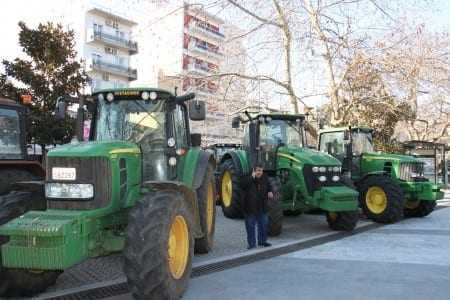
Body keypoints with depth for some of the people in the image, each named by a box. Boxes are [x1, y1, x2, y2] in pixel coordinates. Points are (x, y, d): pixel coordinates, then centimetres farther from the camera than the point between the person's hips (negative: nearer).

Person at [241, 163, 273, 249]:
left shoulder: (265, 178, 2)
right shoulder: (248, 178, -13)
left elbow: (269, 186, 18)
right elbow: (244, 186, -32)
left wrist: (270, 192, -5)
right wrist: (252, 177, -39)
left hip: (262, 207, 5)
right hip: (250, 208, -5)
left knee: (263, 225, 14)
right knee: (250, 226, 2)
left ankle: (262, 241, 31)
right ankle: (252, 243, 13)